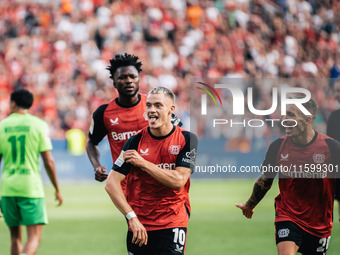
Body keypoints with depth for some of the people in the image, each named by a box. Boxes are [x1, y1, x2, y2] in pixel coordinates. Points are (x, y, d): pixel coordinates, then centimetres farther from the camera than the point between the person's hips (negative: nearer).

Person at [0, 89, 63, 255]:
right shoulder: (38, 125, -1)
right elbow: (48, 161, -4)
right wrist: (57, 189, 7)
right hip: (31, 187, -3)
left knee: (15, 237, 14)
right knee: (34, 237, -5)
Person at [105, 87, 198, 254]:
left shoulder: (187, 139, -2)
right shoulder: (136, 141, -2)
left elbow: (178, 181, -12)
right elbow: (111, 184, -6)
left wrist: (142, 163, -13)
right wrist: (132, 217, -15)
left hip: (173, 222, -2)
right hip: (139, 224, 2)